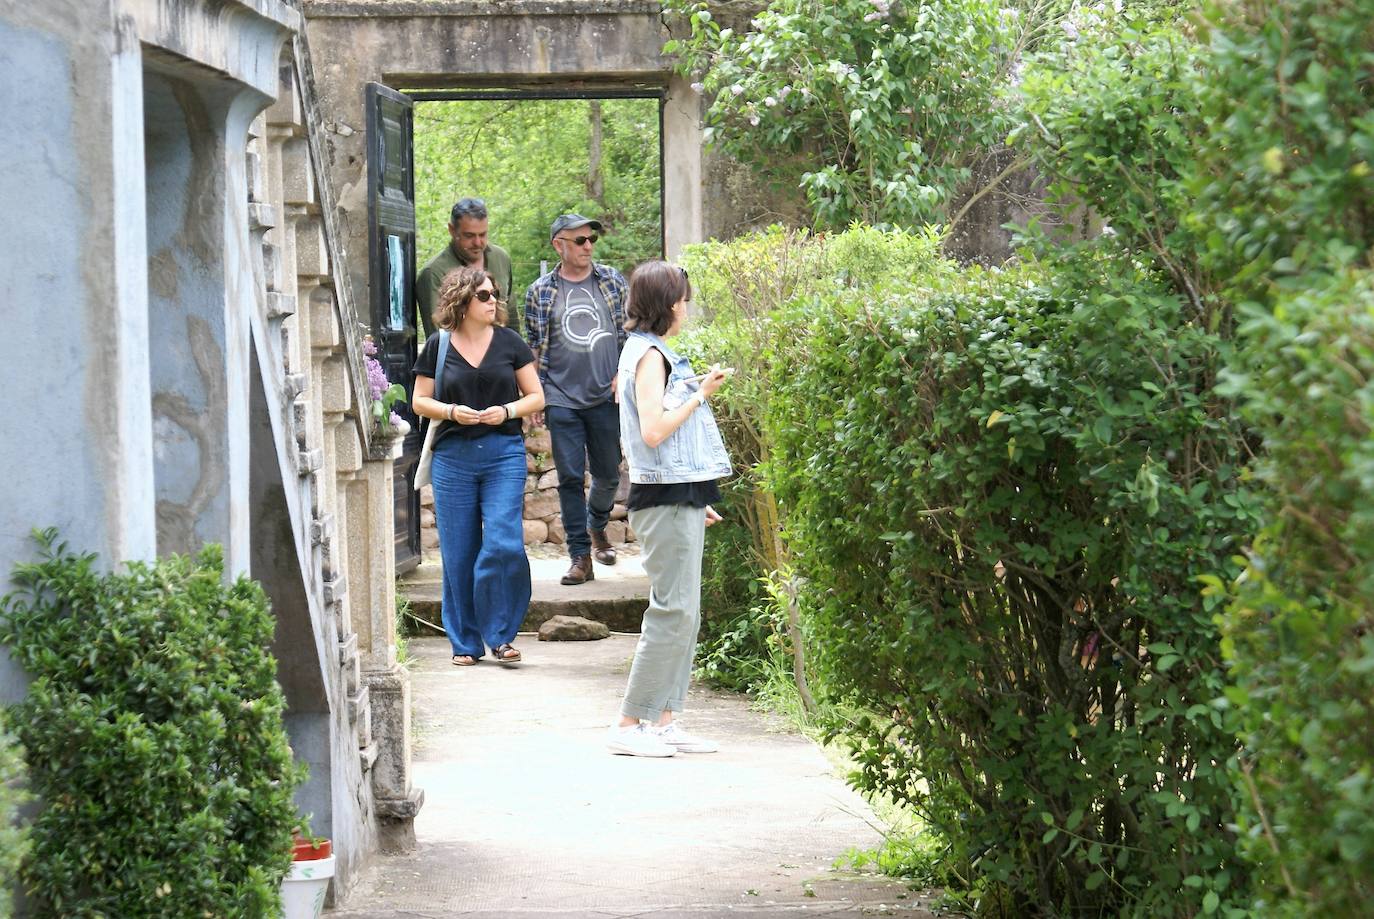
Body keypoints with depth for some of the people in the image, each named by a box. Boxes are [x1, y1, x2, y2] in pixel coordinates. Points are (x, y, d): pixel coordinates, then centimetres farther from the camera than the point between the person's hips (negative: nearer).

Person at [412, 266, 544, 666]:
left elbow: (536, 397, 8)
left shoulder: (509, 342, 5)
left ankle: (500, 636, 1)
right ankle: (465, 642, 15)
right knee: (458, 554, 3)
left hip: (504, 453, 0)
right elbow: (420, 401, 8)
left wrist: (507, 411, -11)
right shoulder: (438, 345, 4)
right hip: (453, 456, 1)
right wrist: (452, 411, -11)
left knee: (503, 544, -12)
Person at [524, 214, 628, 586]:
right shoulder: (540, 292, 2)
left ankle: (596, 526, 39)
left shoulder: (613, 281, 5)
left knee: (608, 475, 10)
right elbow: (534, 349, 7)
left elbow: (631, 332, 11)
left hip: (606, 398, 1)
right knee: (570, 478, -2)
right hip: (562, 401, -1)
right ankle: (580, 556, 5)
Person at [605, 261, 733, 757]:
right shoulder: (650, 355, -13)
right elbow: (654, 431, -22)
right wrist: (699, 396, -12)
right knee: (673, 611, -10)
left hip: (678, 497, 10)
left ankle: (663, 721, 12)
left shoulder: (650, 352, 18)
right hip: (667, 498, -10)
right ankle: (629, 725, -7)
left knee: (683, 613, 10)